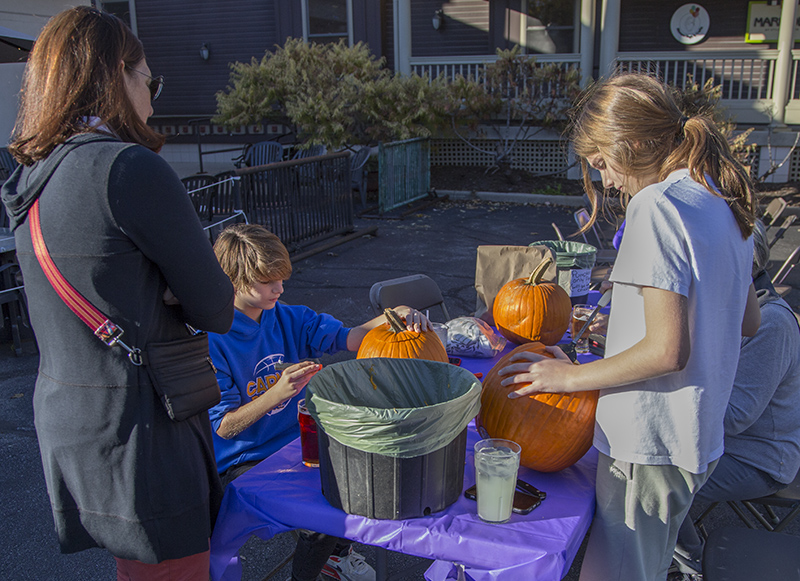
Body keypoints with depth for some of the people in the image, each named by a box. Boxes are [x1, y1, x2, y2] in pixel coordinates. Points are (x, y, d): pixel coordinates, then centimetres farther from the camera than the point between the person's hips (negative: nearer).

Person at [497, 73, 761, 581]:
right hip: (697, 436, 10)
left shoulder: (657, 206, -20)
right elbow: (749, 321, 17)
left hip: (650, 444, -9)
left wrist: (570, 376, -13)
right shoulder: (723, 203, 8)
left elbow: (667, 351, -24)